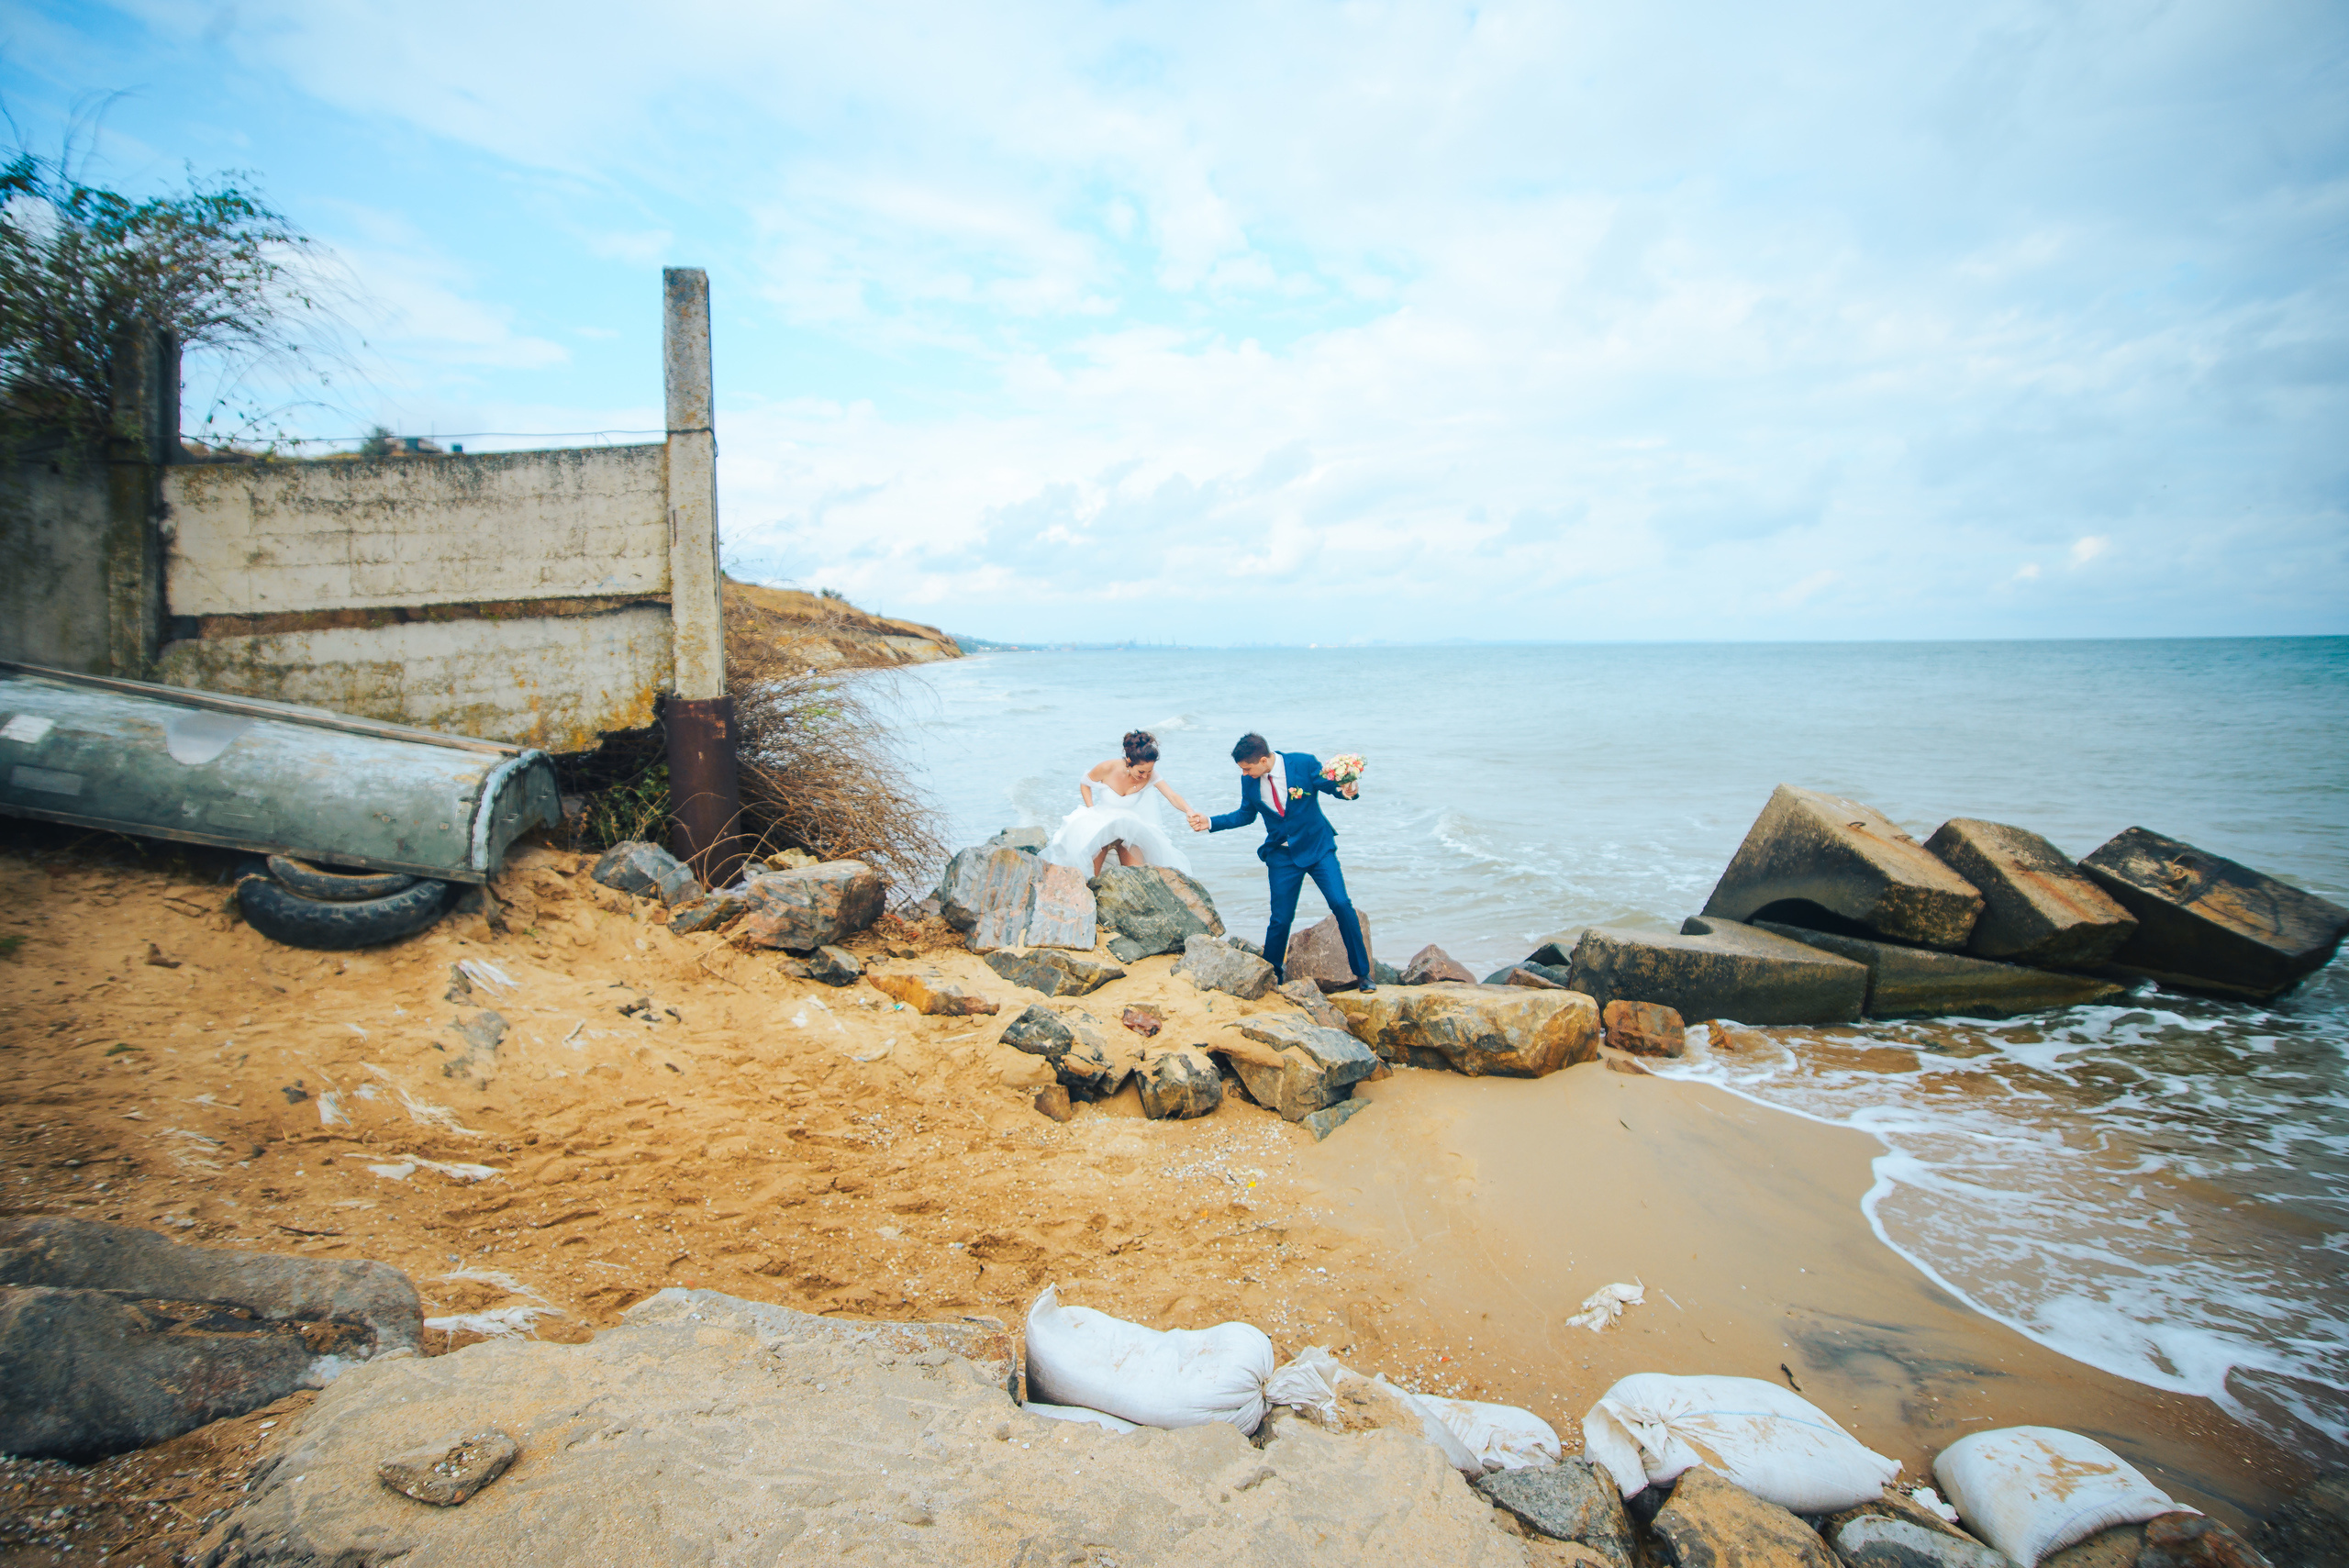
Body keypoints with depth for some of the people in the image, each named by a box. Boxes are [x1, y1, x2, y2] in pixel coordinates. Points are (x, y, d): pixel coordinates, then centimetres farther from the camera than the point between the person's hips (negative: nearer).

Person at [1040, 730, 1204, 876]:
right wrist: (1091, 811, -13)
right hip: (1100, 821, -2)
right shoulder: (1107, 769, -23)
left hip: (1130, 826, 2)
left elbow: (1173, 796, -31)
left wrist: (1189, 811, -52)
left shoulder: (1150, 775, -19)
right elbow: (1084, 783, -3)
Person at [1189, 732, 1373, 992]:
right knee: (1281, 918, 0)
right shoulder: (1249, 780, -5)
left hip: (1318, 847, -2)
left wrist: (1345, 791, -29)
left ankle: (1362, 973, 0)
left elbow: (1331, 786, -5)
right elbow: (1246, 815, 11)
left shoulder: (1304, 763, -15)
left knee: (1341, 904, -14)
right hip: (1282, 856, 2)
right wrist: (1210, 822, 1)